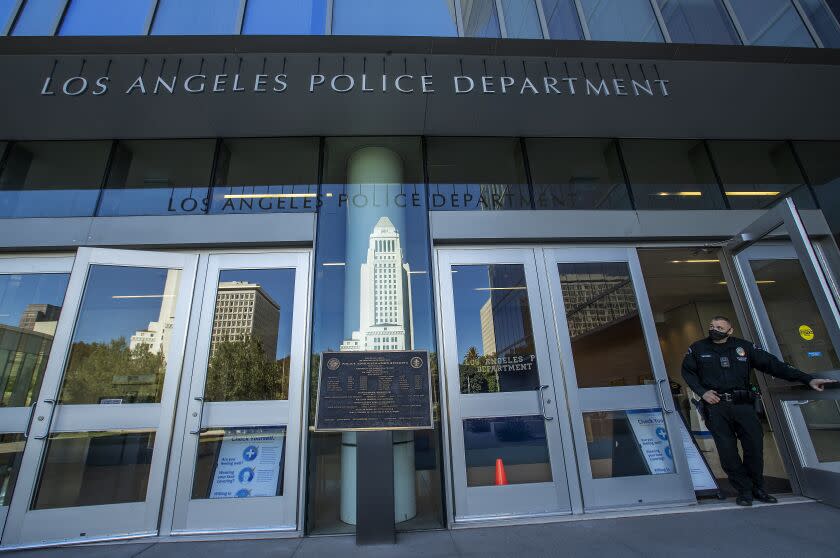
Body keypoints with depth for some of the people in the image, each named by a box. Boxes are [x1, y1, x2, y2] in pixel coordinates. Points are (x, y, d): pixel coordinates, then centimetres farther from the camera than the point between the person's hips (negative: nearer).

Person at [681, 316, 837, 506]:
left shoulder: (744, 347, 8)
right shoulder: (698, 348, 5)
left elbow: (772, 364, 6)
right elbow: (687, 371, 7)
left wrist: (807, 378, 0)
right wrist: (702, 391, -4)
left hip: (742, 404, 2)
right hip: (715, 406, -1)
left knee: (755, 444, -2)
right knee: (727, 449, -3)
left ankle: (757, 488, 20)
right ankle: (744, 490, 13)